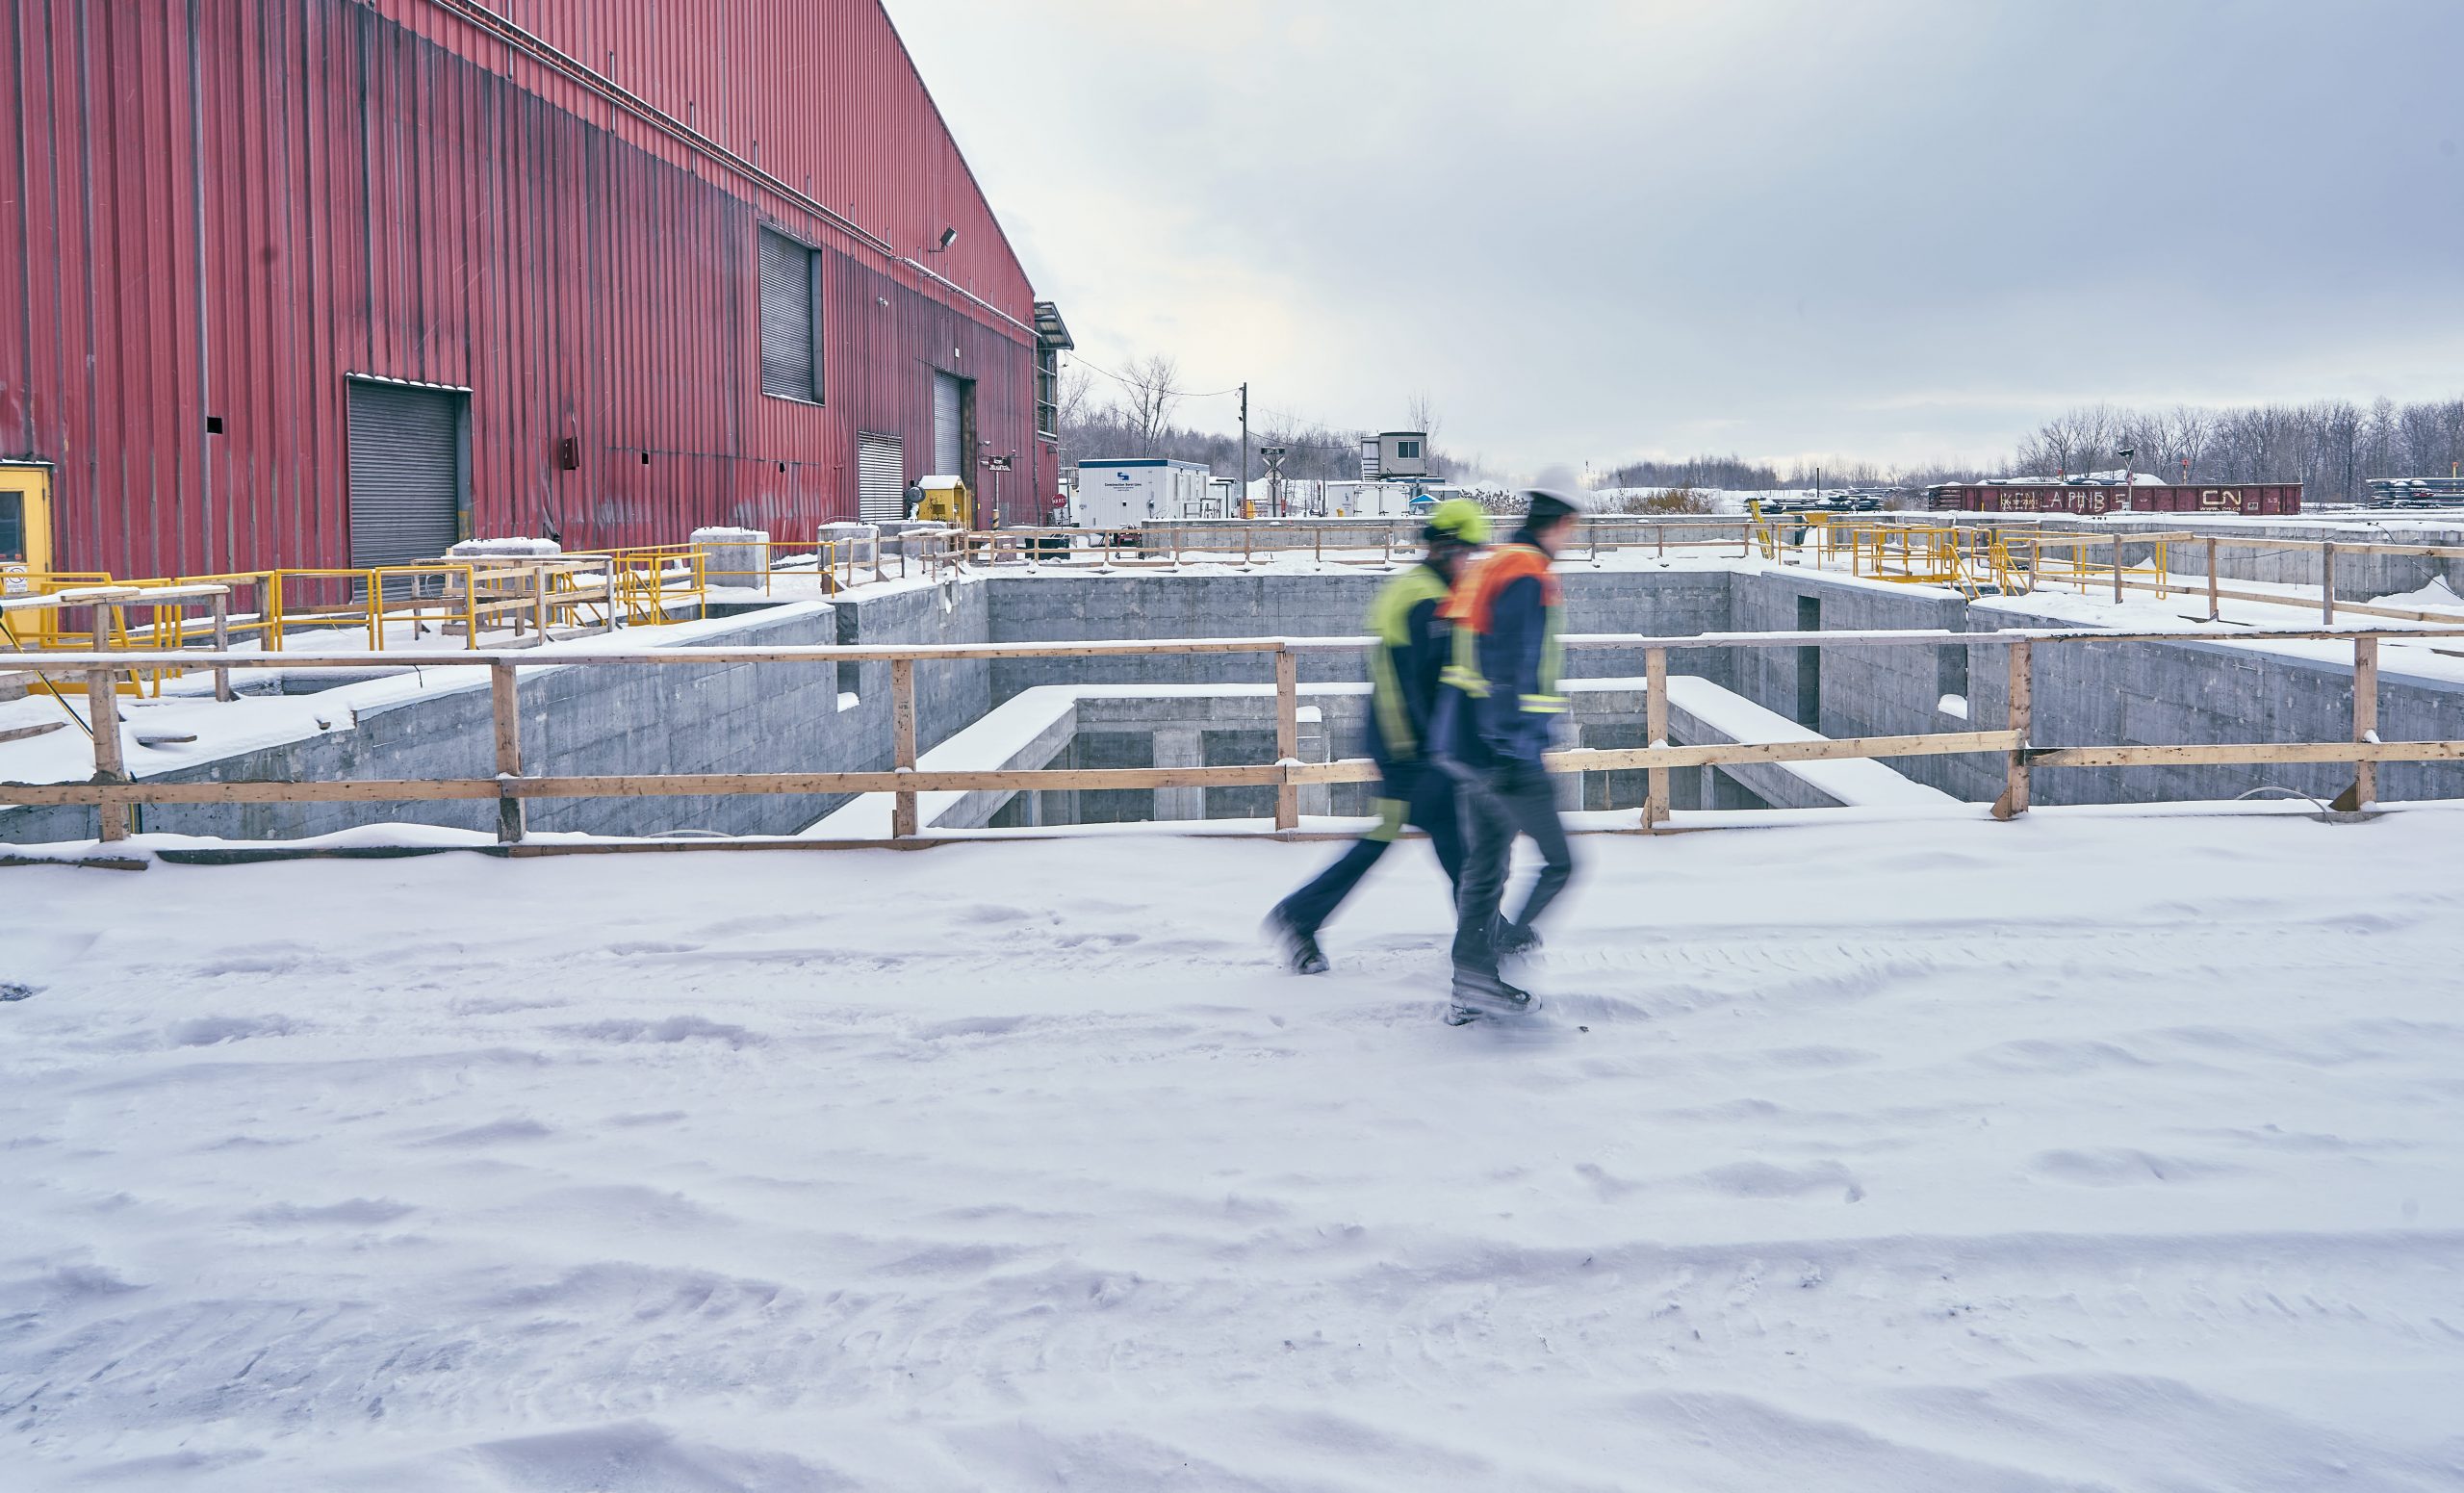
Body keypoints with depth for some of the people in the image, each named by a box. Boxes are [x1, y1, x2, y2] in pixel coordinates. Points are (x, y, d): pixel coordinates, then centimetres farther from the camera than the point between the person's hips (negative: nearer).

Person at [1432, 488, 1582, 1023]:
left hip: (1465, 748, 10)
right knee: (1557, 863, -1)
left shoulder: (1487, 568, 15)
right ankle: (1483, 972, -2)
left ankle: (1471, 989, 19)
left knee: (1485, 864, 15)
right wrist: (1515, 757, -24)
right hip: (1503, 757, -10)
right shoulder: (1529, 579, -16)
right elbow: (1513, 674, -23)